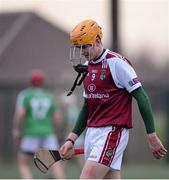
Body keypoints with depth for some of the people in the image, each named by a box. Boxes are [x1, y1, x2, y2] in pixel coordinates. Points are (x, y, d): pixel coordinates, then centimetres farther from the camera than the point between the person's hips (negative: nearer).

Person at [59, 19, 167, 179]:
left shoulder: (115, 63, -10)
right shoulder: (88, 66, 15)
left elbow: (142, 98, -12)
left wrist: (152, 137, -14)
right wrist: (71, 139, 16)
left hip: (112, 132, -8)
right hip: (92, 133, 8)